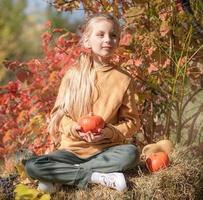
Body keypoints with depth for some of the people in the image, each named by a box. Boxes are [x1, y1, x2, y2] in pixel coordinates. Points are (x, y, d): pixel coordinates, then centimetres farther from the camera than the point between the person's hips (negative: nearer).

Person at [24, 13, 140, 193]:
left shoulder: (124, 79, -1)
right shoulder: (73, 75, -1)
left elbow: (132, 121, 2)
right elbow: (59, 113, 4)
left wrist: (109, 133, -16)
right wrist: (73, 128, -16)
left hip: (105, 150, 1)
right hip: (72, 148, 0)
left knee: (131, 153, -32)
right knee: (32, 166, -23)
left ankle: (62, 176, -21)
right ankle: (97, 177, -22)